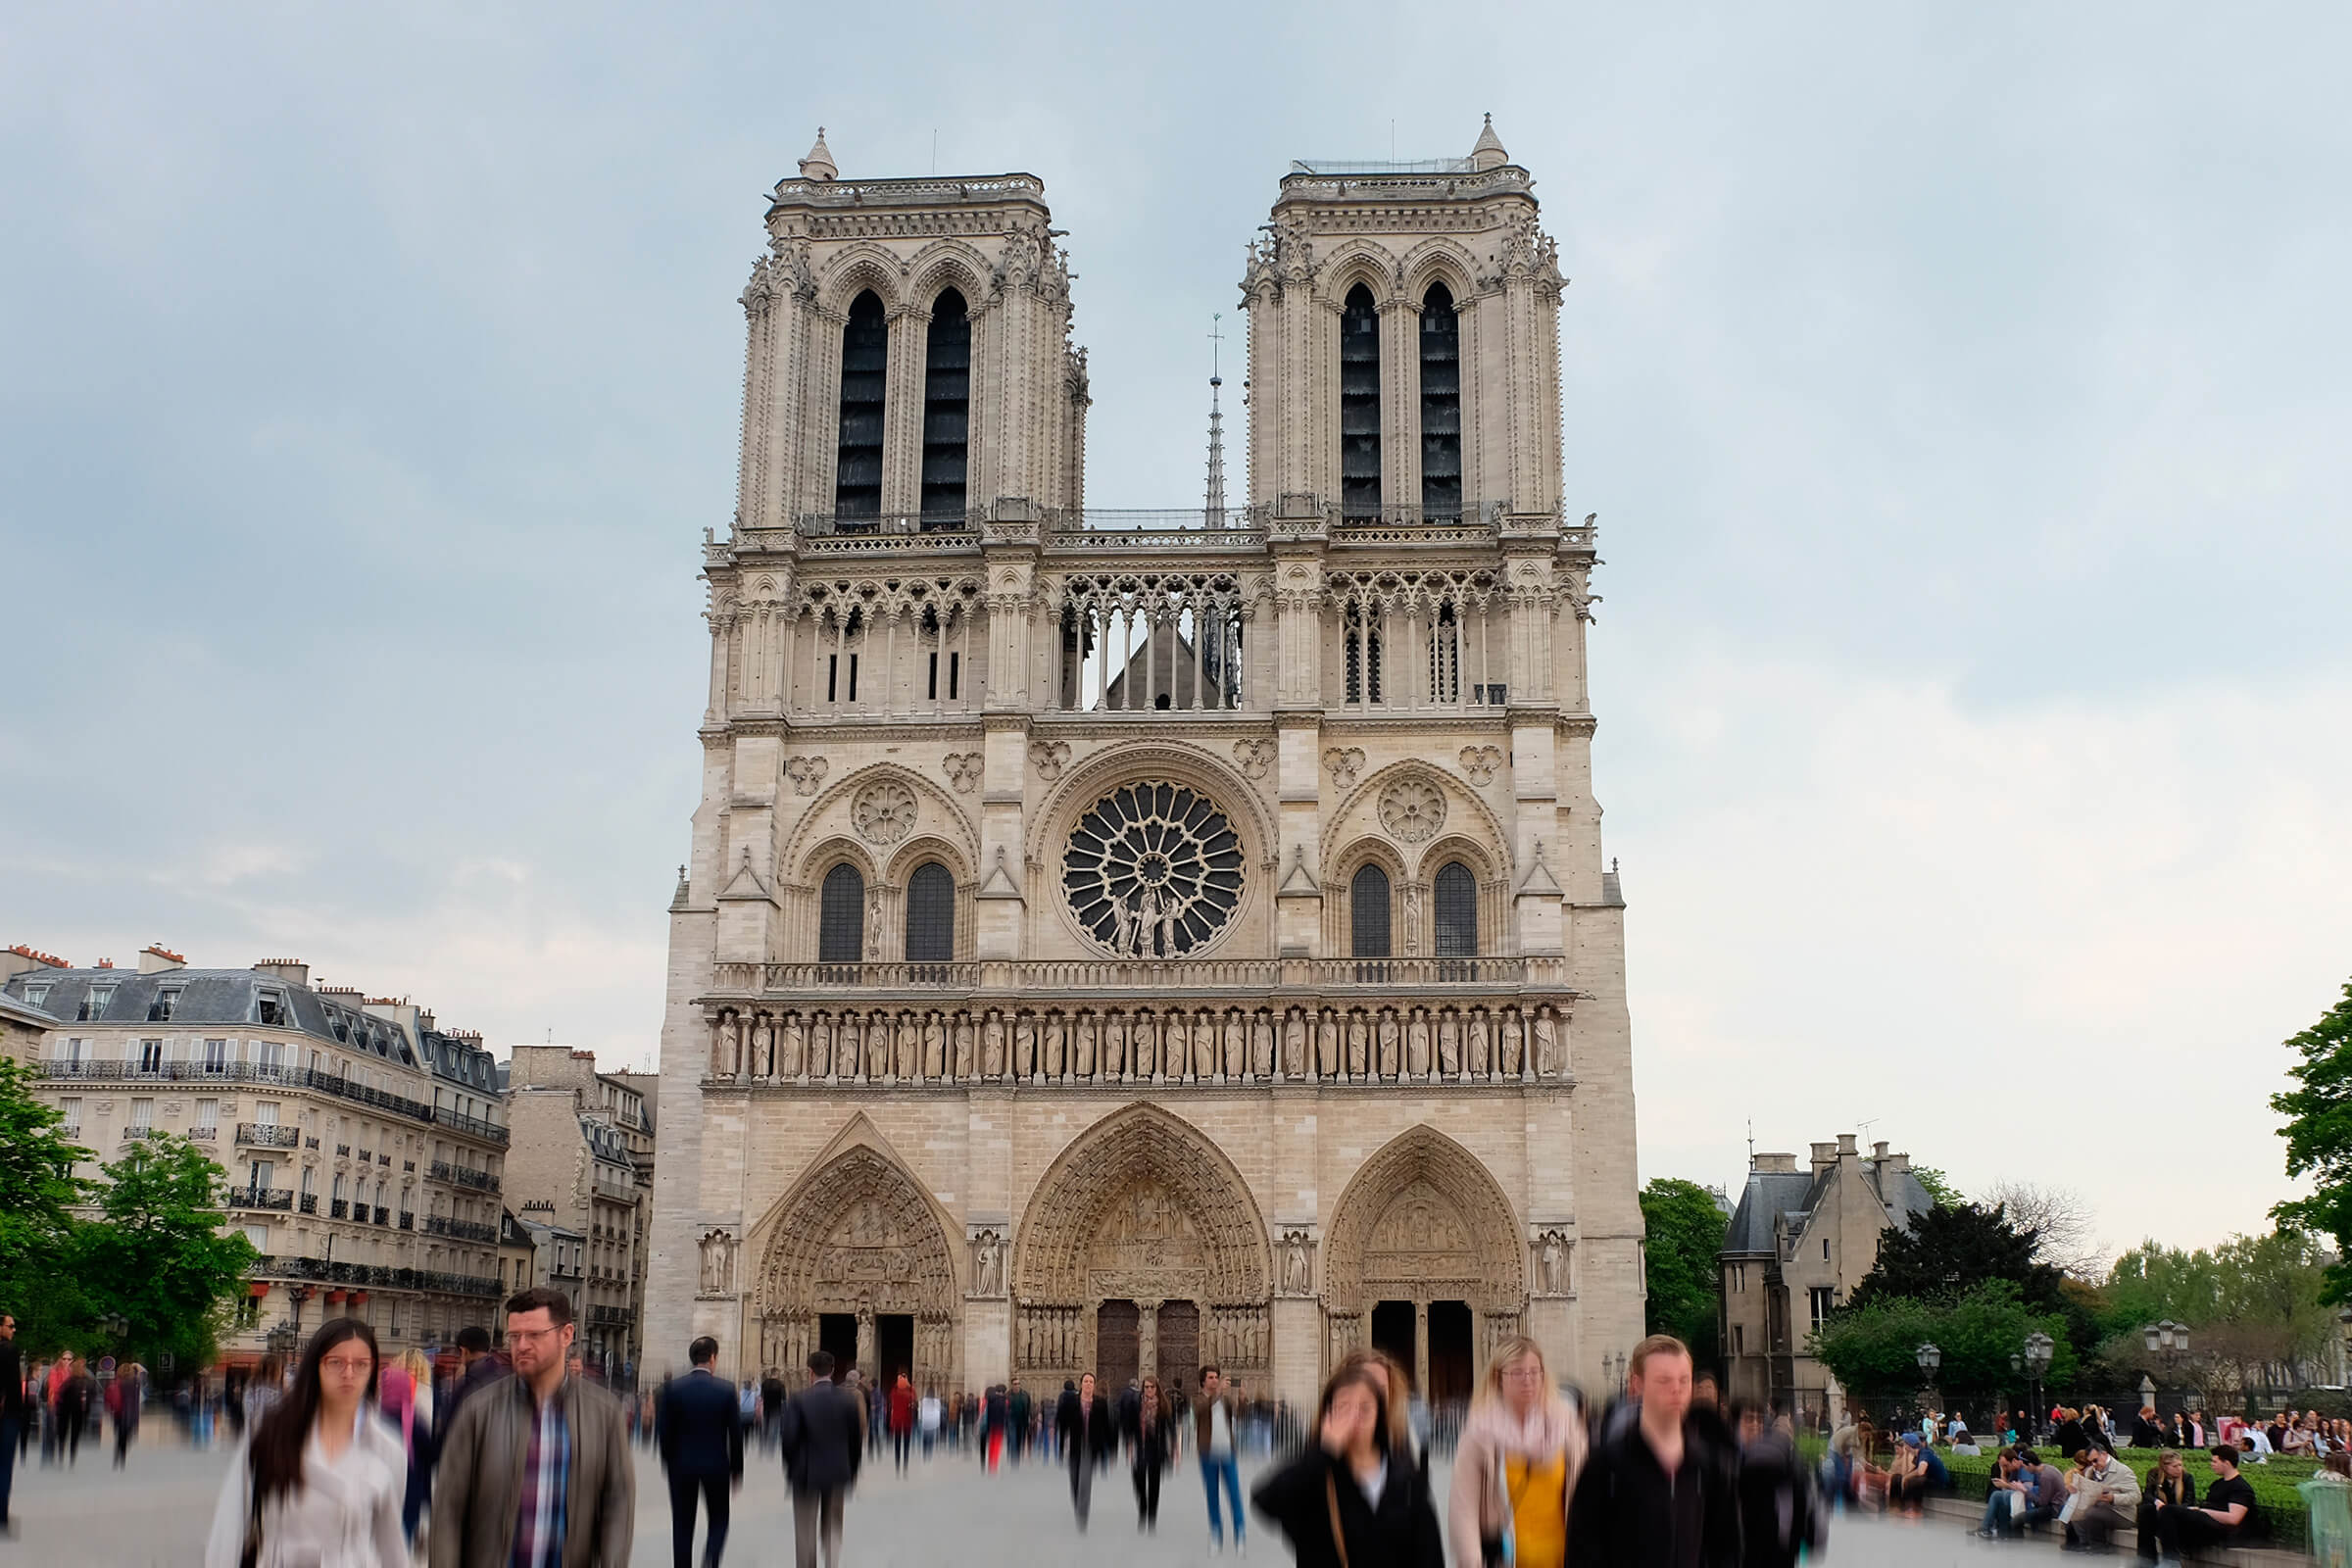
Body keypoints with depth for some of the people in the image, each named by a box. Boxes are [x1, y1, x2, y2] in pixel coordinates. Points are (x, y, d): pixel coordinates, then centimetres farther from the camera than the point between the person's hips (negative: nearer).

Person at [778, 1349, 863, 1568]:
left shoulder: (798, 1400, -12)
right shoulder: (849, 1399, -4)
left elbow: (788, 1438, -12)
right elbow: (857, 1438, 0)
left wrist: (790, 1468, 6)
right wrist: (852, 1472, 13)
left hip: (806, 1474, -2)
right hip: (838, 1474, 2)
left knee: (805, 1532, 12)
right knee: (833, 1530, 14)